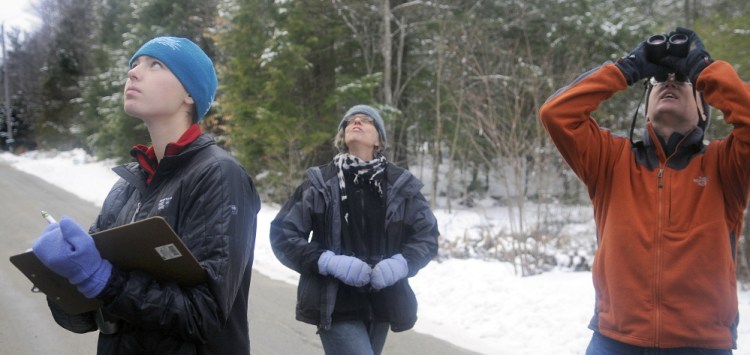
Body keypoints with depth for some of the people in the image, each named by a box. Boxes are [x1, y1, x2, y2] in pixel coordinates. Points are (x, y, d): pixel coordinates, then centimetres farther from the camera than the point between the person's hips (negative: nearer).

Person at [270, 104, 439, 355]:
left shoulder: (400, 184, 3)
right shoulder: (320, 182, -2)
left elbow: (427, 234, 7)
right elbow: (282, 234, -3)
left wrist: (401, 263, -14)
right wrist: (328, 261, -18)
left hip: (381, 304, 4)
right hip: (336, 304, -3)